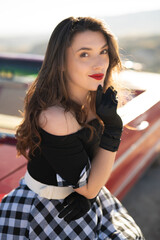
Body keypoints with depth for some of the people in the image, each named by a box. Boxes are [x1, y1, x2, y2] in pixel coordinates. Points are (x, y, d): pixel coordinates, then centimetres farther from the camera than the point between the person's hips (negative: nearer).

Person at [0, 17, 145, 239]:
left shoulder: (94, 99, -9)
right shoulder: (56, 117, -34)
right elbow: (88, 187, -24)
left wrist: (87, 195, -12)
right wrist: (113, 127, -30)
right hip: (42, 210, -7)